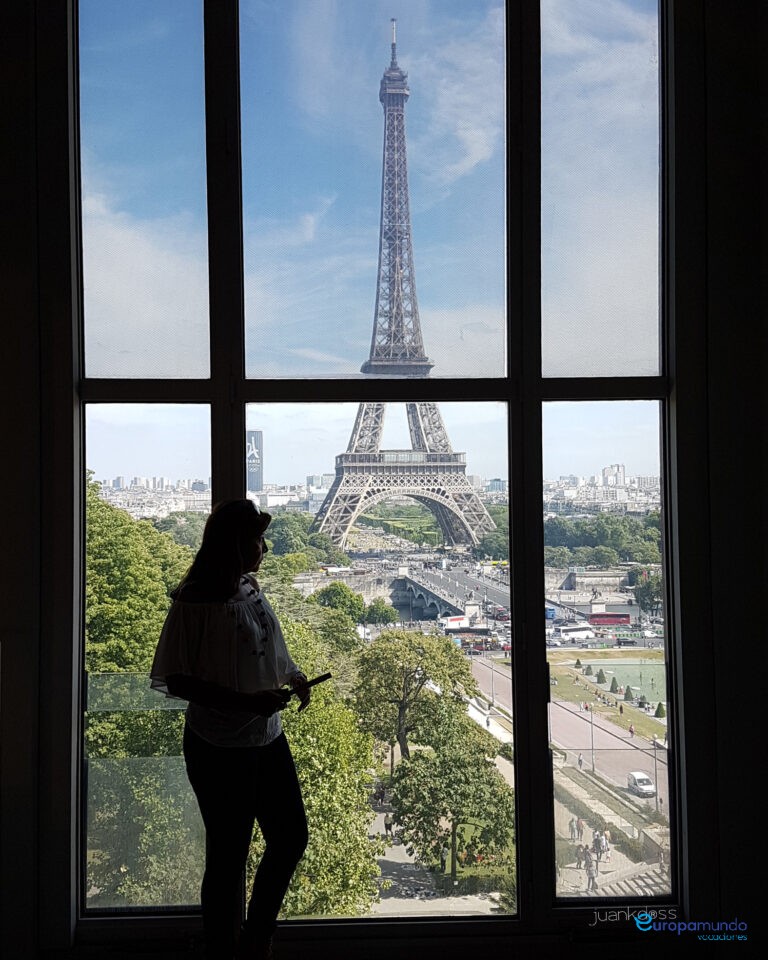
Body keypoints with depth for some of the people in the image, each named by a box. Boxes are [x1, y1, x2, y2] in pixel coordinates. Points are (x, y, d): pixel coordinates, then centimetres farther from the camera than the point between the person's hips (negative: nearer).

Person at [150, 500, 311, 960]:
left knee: (292, 836, 17)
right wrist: (246, 702, -25)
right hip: (221, 749, -8)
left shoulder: (251, 589, 4)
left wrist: (294, 677, -2)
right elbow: (176, 681, -17)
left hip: (268, 739, 8)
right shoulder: (195, 604, -18)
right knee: (229, 856, 6)